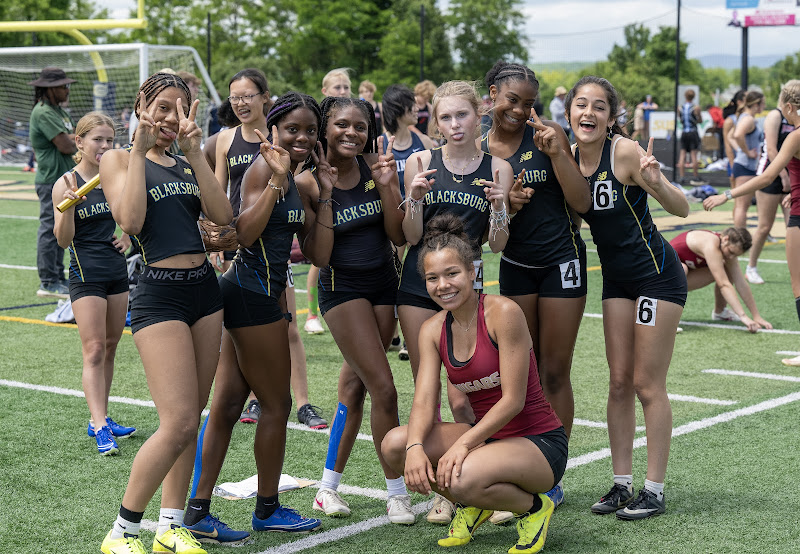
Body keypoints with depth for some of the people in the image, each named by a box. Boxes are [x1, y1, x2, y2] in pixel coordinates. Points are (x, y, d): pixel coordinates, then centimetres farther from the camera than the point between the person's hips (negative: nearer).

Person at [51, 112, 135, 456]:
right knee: (94, 350, -10)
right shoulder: (66, 184, -9)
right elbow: (63, 240, -13)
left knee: (109, 347, 10)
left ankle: (100, 418, 20)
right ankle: (100, 429, -13)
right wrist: (69, 205, -28)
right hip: (85, 274, -6)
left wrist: (128, 236, 5)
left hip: (117, 270, 6)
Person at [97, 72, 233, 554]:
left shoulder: (187, 166, 15)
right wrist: (140, 150, -14)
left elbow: (223, 216, -2)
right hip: (159, 294, -6)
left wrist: (194, 152, -6)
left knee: (191, 418, 7)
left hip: (205, 289, 6)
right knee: (178, 421, -14)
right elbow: (131, 219, -18)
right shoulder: (118, 159, 0)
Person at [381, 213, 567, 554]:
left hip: (540, 444, -6)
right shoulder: (433, 330, 2)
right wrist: (415, 447, -28)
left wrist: (464, 443, -29)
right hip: (487, 437, 6)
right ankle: (473, 506, 11)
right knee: (394, 445, -13)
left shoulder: (504, 313, -16)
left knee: (463, 478, -34)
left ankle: (533, 506, -1)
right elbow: (424, 399, -7)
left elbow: (513, 400, -19)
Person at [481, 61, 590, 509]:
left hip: (561, 261, -3)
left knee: (555, 372, 2)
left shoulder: (548, 134, -9)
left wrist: (556, 152, -23)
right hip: (515, 265, 3)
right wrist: (506, 205, -18)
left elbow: (581, 203, -12)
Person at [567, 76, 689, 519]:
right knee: (619, 382, 7)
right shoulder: (568, 159, -1)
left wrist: (656, 183, -40)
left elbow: (682, 209, -20)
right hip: (616, 279, 6)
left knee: (648, 385, -3)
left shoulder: (626, 152, -20)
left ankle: (654, 489, 6)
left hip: (657, 275, -6)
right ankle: (622, 483, 15)